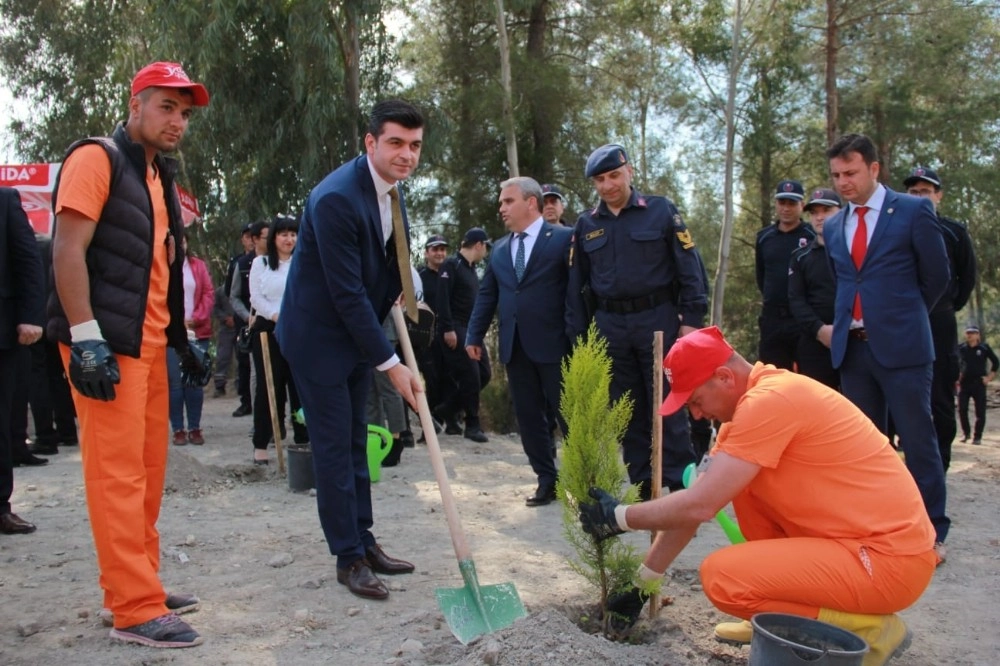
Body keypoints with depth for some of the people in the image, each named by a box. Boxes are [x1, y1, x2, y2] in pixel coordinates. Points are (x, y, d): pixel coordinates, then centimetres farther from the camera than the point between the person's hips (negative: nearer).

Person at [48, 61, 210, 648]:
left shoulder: (160, 177, 20)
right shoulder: (98, 158, -5)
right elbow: (67, 249, -14)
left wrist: (183, 341, 20)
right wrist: (85, 337, -21)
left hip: (150, 344, 9)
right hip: (106, 345, -9)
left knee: (148, 469, 12)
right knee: (118, 473, -7)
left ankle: (141, 584, 23)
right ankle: (137, 610, -2)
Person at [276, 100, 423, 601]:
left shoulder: (389, 186, 2)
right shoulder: (336, 198, -26)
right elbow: (347, 294, -26)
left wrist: (400, 289, 4)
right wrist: (391, 364, -24)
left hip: (357, 332, 9)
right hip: (319, 336, -8)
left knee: (355, 443, 14)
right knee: (334, 447, -2)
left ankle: (363, 542, 24)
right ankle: (348, 558, 9)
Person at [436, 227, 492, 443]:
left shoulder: (471, 269, 17)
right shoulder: (451, 264, -9)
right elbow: (442, 298, -17)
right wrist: (448, 329, -23)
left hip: (470, 329, 9)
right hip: (455, 329, -9)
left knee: (482, 373, 6)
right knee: (470, 375, -9)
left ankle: (447, 410, 14)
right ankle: (472, 425, 1)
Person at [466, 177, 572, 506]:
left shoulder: (563, 238, -1)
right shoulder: (500, 249, 16)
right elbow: (487, 295, 17)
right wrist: (474, 335, 9)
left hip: (553, 345, -5)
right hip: (515, 348, 6)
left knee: (569, 416, 1)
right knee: (529, 418, 8)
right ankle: (547, 481, 18)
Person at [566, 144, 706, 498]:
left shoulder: (660, 210, 1)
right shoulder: (586, 224, 10)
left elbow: (689, 265, -2)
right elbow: (576, 283, 13)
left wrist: (691, 319, -9)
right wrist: (578, 335, 9)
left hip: (658, 319, -3)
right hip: (609, 326, 4)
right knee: (628, 411, 8)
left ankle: (682, 484, 6)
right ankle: (644, 486, 17)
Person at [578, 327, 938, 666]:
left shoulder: (769, 400, -21)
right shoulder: (749, 402, 9)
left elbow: (700, 506, -22)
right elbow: (695, 504, 12)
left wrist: (619, 517, -7)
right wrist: (642, 580, 14)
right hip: (851, 536, 10)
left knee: (721, 577, -18)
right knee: (741, 485, 13)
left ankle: (868, 628, -3)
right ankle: (782, 618, 18)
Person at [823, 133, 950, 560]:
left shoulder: (913, 211, -2)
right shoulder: (832, 228, 13)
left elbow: (937, 276, 4)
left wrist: (903, 317, 12)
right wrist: (851, 320, 13)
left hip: (901, 346, -5)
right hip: (852, 347, 5)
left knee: (917, 440, 0)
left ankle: (932, 532, 10)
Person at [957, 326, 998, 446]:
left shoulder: (984, 348, -1)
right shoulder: (961, 348, 2)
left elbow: (995, 362, 7)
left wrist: (989, 377, 0)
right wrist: (957, 376, 4)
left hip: (979, 383, -2)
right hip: (964, 383, 2)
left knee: (980, 411, -2)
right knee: (962, 409, 2)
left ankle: (977, 436, 6)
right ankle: (965, 433, 19)